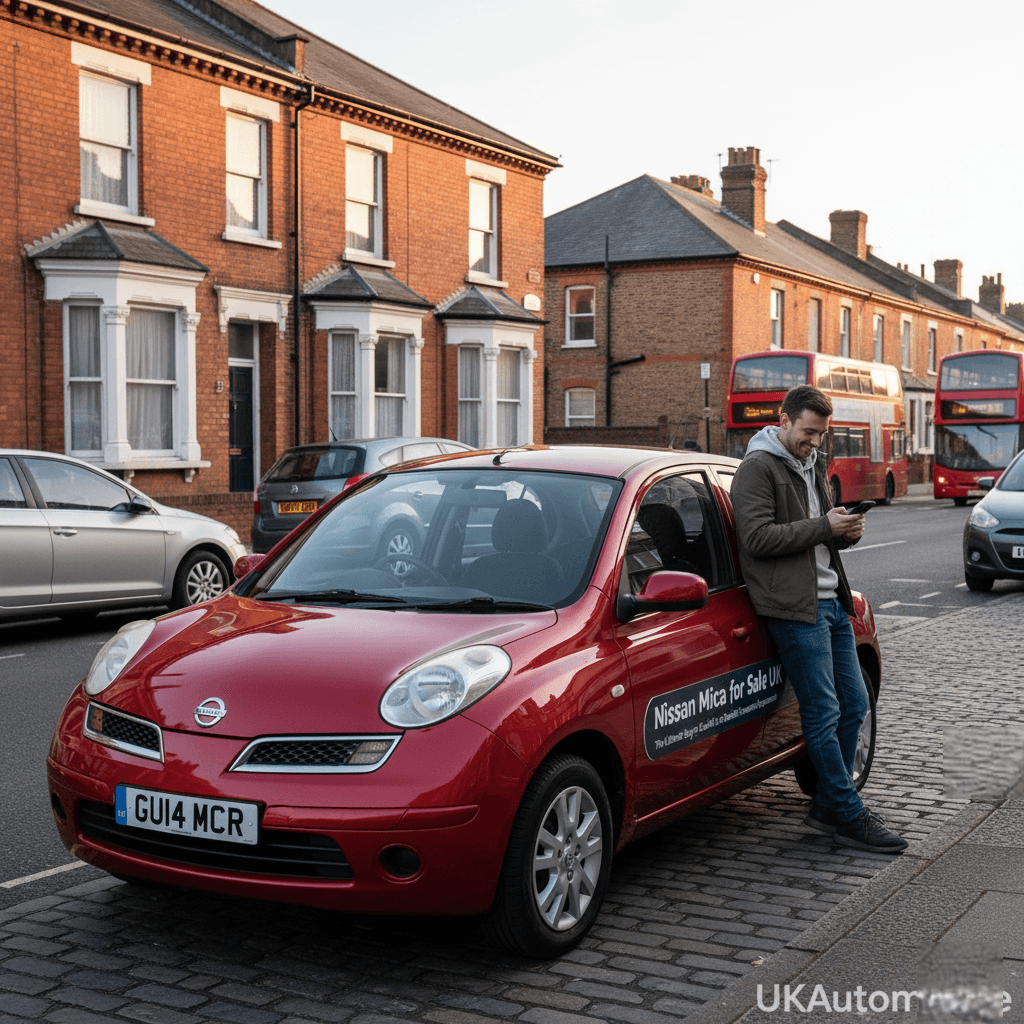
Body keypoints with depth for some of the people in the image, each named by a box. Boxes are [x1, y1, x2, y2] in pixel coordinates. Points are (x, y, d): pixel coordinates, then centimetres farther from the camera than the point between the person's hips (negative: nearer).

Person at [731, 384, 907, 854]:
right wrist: (824, 526, -17)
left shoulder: (812, 465, 20)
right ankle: (850, 816, 2)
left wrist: (847, 531, 4)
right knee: (823, 714, -6)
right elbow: (758, 537, -18)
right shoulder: (758, 468, -8)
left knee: (854, 705, 12)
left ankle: (828, 804, 23)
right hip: (795, 606, -9)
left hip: (831, 600, 9)